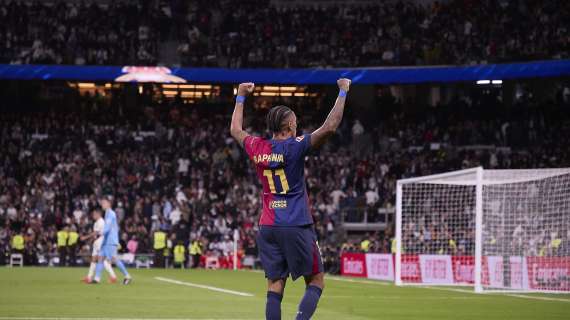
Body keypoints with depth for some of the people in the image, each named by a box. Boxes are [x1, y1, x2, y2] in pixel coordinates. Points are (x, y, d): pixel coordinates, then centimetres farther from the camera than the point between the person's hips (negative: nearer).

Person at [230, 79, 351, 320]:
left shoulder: (258, 148, 5)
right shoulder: (295, 147, -9)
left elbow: (235, 130, 25)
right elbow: (329, 127, -17)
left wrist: (241, 97, 37)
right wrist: (343, 92, -7)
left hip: (268, 228, 5)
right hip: (297, 227, -5)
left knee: (275, 286, 3)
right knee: (316, 281, 4)